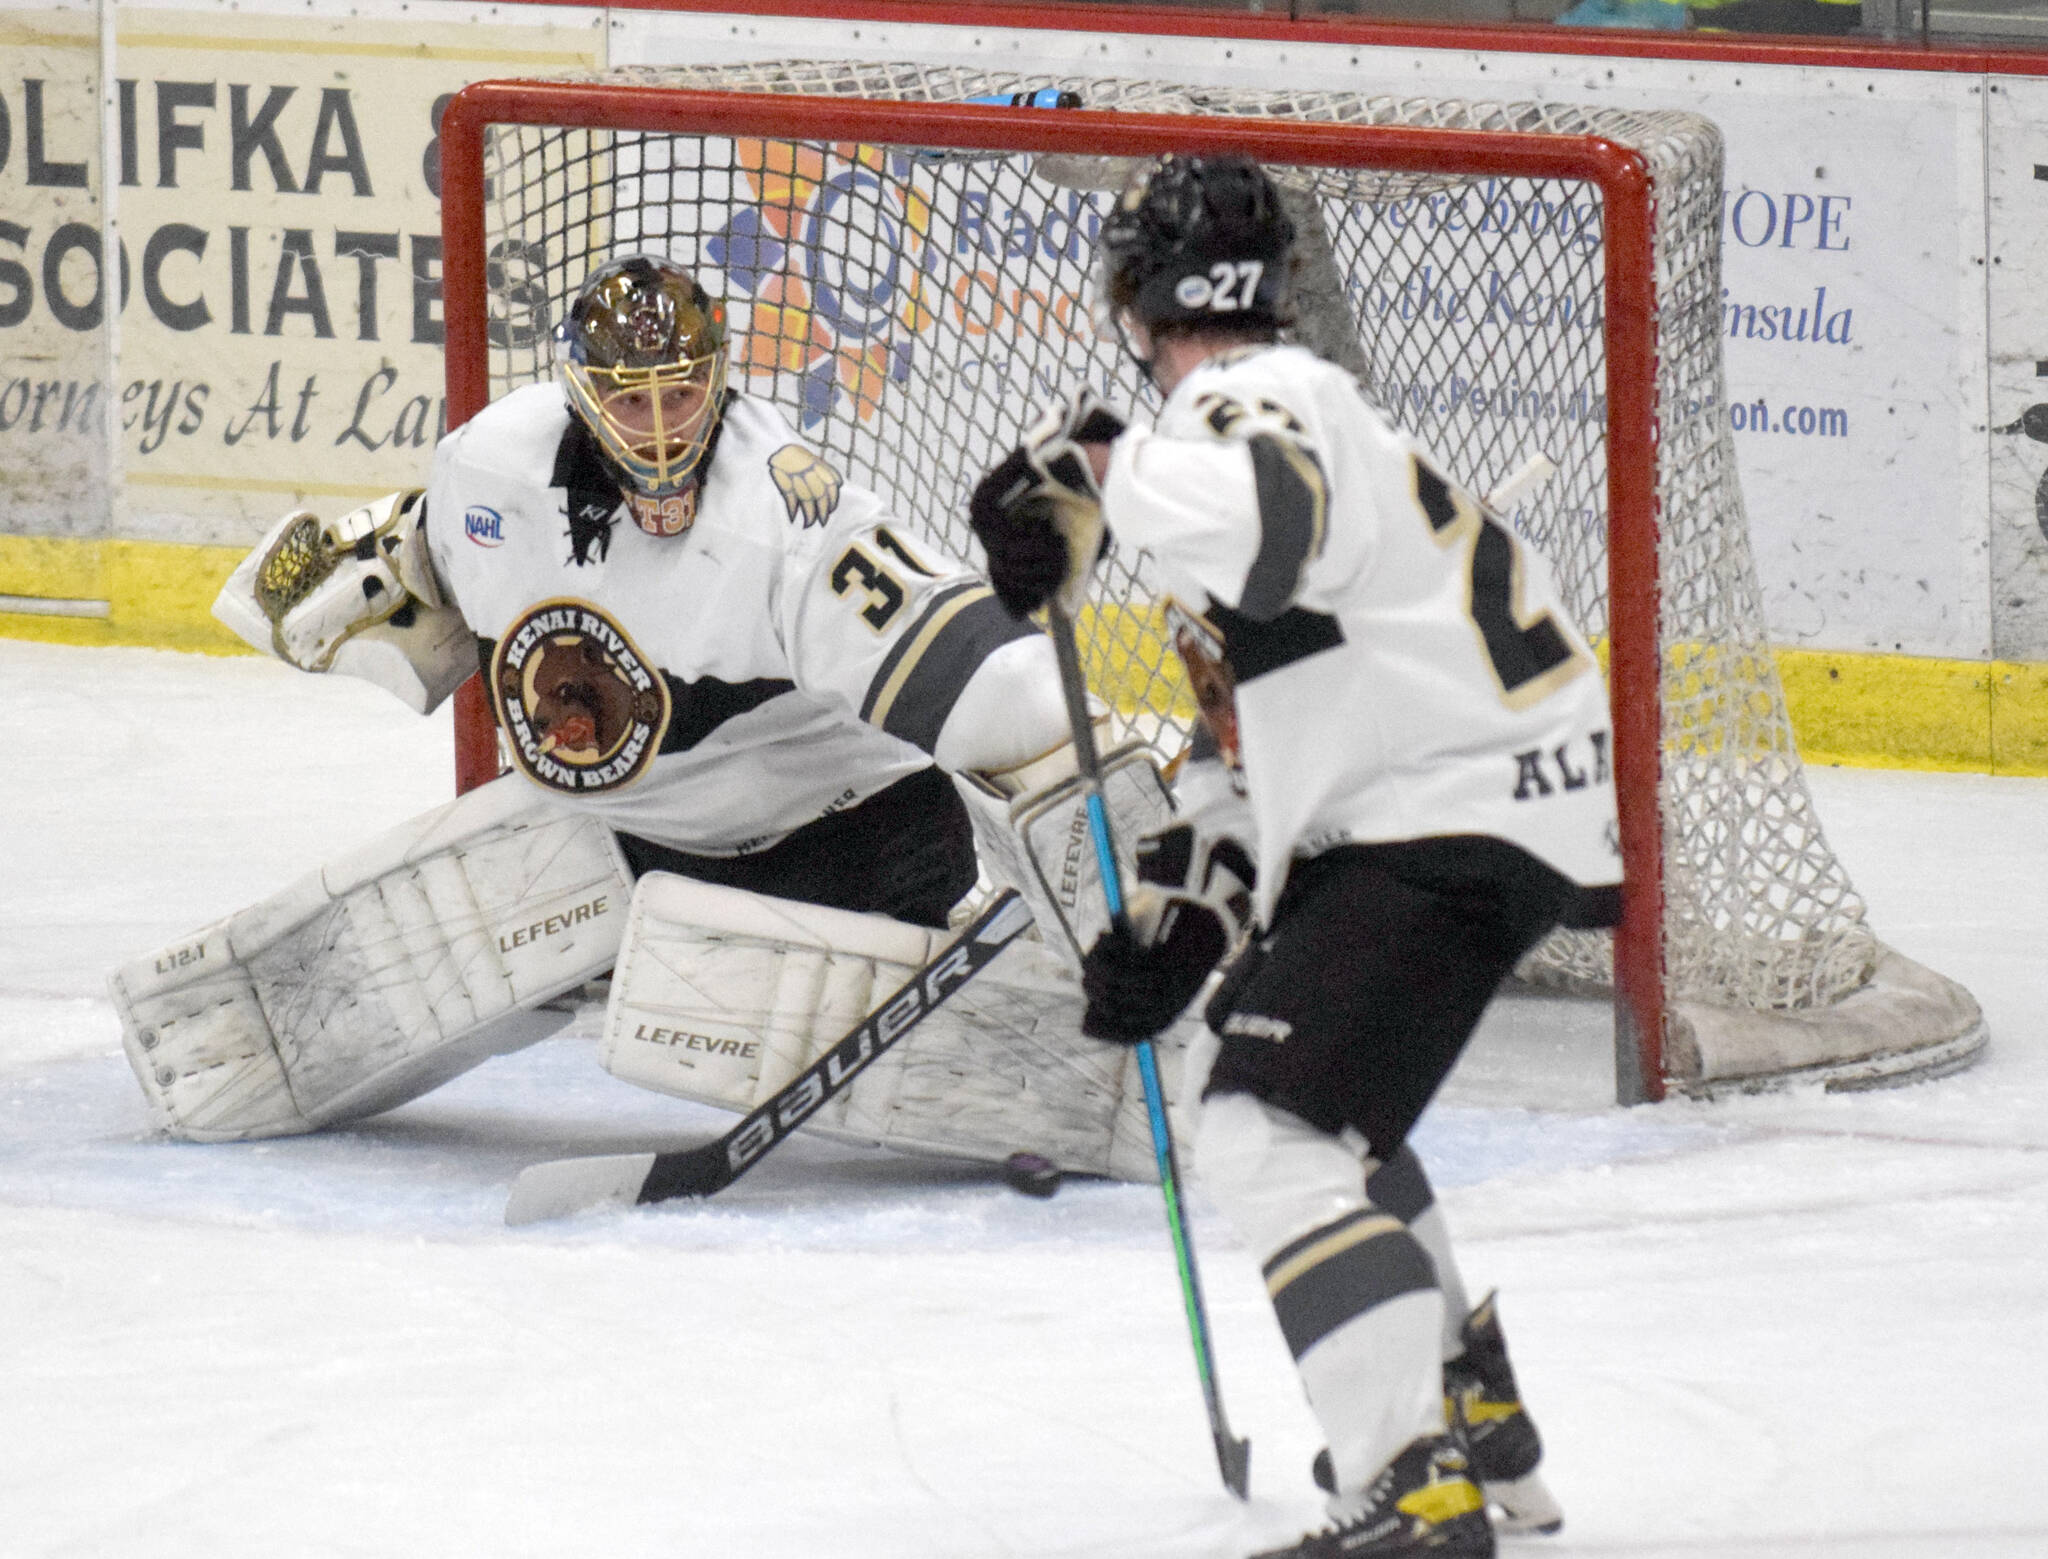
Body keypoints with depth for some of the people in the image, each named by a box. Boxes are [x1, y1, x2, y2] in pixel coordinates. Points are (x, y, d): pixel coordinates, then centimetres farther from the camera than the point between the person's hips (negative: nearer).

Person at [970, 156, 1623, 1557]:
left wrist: (1100, 479, -26)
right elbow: (1258, 712, 25)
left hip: (1466, 810, -11)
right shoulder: (1251, 415, 20)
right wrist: (1186, 900, 16)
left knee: (1273, 1131, -18)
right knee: (1308, 1102, 29)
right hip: (1423, 803, 11)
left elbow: (1263, 524, -42)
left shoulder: (1259, 403, -15)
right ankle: (1476, 1424, 39)